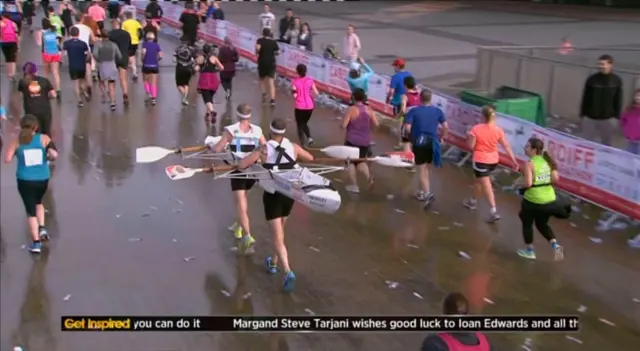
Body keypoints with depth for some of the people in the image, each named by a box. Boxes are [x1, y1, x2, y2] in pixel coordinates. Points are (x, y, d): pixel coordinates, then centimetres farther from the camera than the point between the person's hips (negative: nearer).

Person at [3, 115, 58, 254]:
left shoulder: (17, 141, -4)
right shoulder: (44, 138, -5)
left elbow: (7, 159, -11)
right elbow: (54, 155, -17)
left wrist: (17, 153, 8)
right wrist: (47, 156, 4)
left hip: (25, 181, -1)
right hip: (43, 179, 1)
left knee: (31, 210, 8)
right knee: (38, 202, 30)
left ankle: (36, 242, 6)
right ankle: (42, 228, 17)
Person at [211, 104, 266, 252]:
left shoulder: (231, 130, -9)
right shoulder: (257, 130, -1)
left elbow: (217, 149, -11)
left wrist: (210, 145, 10)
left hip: (238, 169, -4)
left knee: (241, 204, -5)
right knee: (242, 197, 28)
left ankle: (247, 236, -19)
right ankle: (239, 226, 42)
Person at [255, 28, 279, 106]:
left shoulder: (260, 40, -4)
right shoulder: (273, 42, 2)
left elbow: (258, 48, -24)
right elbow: (278, 52, 4)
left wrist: (257, 53, -5)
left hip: (262, 63, -1)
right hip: (271, 63, 1)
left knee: (262, 79, 23)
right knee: (271, 82, -2)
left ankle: (264, 94, 11)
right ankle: (272, 99, -11)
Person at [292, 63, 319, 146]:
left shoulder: (295, 82, -10)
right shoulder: (310, 80, -2)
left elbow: (294, 96, -15)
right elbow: (316, 93, -5)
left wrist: (293, 92, 6)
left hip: (299, 107, -3)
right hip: (309, 106, 3)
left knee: (300, 125, 13)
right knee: (304, 123, 24)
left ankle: (302, 144, 8)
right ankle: (309, 137, 1)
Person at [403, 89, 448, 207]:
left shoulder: (413, 111, -8)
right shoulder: (437, 111, 2)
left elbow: (407, 128, -15)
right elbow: (446, 127, -1)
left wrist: (412, 136, 4)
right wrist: (440, 138, 13)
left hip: (418, 143, -4)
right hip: (432, 143, 4)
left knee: (421, 169, -1)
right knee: (425, 168, 19)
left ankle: (428, 193, -16)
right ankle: (422, 192, 30)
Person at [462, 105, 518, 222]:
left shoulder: (476, 129, -18)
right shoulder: (498, 130, -8)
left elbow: (471, 146, -12)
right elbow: (506, 146, -4)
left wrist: (470, 137, 8)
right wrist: (514, 160, 2)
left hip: (480, 161, -5)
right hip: (493, 161, 5)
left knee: (487, 186, -2)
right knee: (480, 180, 27)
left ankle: (494, 212, -8)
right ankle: (473, 201, 44)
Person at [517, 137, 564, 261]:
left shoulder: (529, 164, -15)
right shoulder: (547, 160, 5)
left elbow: (528, 183, -23)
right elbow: (555, 178, 1)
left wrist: (521, 184, -3)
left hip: (533, 201, -6)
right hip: (550, 201, 6)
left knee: (527, 223, 19)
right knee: (542, 224, 27)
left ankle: (529, 251, 28)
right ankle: (555, 245, 8)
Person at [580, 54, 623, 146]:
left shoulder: (617, 81, -4)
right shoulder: (592, 79, -6)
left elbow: (618, 100, 3)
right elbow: (585, 99, 0)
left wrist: (617, 116, 1)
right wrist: (582, 115, 1)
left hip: (607, 119, 0)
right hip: (590, 118, 0)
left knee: (606, 144, 12)